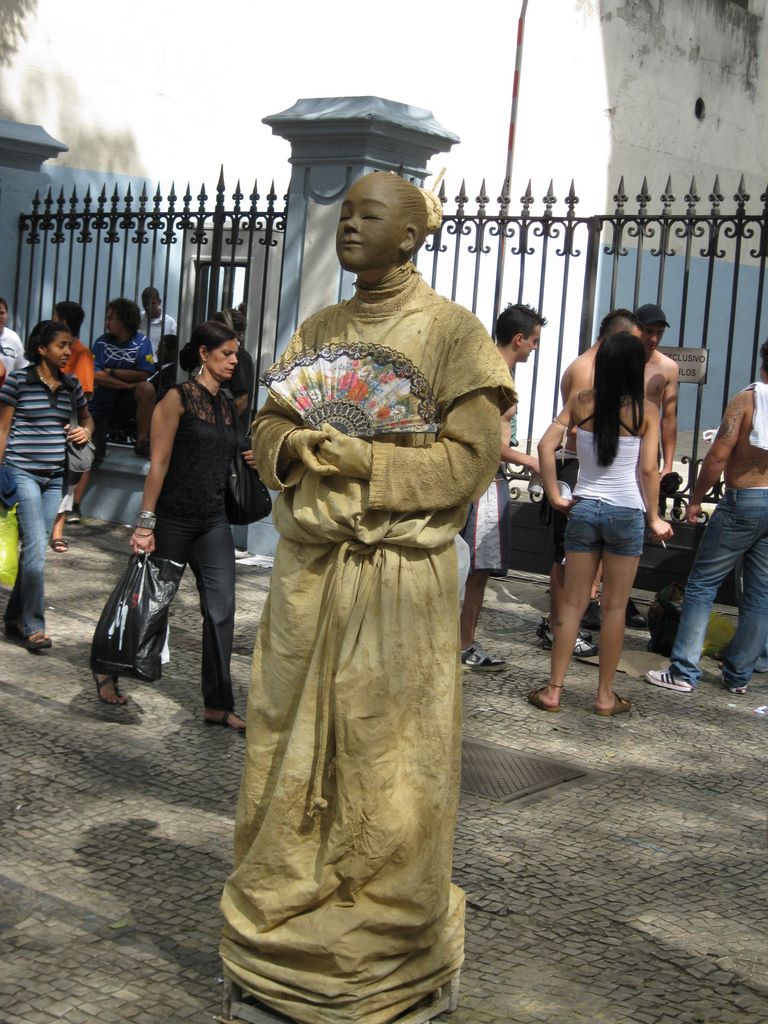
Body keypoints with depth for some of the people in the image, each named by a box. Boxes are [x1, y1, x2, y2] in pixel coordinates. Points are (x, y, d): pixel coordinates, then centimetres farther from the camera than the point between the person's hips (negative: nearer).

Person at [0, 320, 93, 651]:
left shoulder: (71, 384, 8)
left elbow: (86, 417, 24)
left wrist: (86, 430, 1)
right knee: (37, 549, -13)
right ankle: (33, 626, -5)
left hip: (55, 476, 5)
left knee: (34, 550, 9)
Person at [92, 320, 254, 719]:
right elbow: (159, 464, -14)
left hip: (213, 522, 6)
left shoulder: (225, 404, 10)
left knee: (221, 609, -3)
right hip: (173, 520, -6)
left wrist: (247, 460, 4)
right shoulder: (178, 399, -10)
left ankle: (217, 705, 3)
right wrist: (146, 522, -19)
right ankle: (108, 672, 32)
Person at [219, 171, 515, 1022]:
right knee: (291, 748, 10)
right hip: (306, 569, 5)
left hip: (398, 577, -5)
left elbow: (468, 458, -12)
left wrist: (333, 449, -14)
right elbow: (268, 435, 12)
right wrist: (295, 447, -13)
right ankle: (282, 919, 25)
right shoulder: (317, 331, 13)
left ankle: (381, 952, 17)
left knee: (383, 757, 2)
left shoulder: (451, 331, -4)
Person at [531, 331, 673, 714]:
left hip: (583, 509, 2)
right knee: (614, 607, 7)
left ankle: (553, 690, 12)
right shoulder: (646, 411, -7)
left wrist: (554, 495, 1)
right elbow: (648, 470, -8)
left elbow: (546, 445, -7)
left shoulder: (581, 402, 0)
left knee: (573, 602, 10)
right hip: (626, 513, -2)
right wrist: (654, 518, 1)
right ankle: (605, 696, 14)